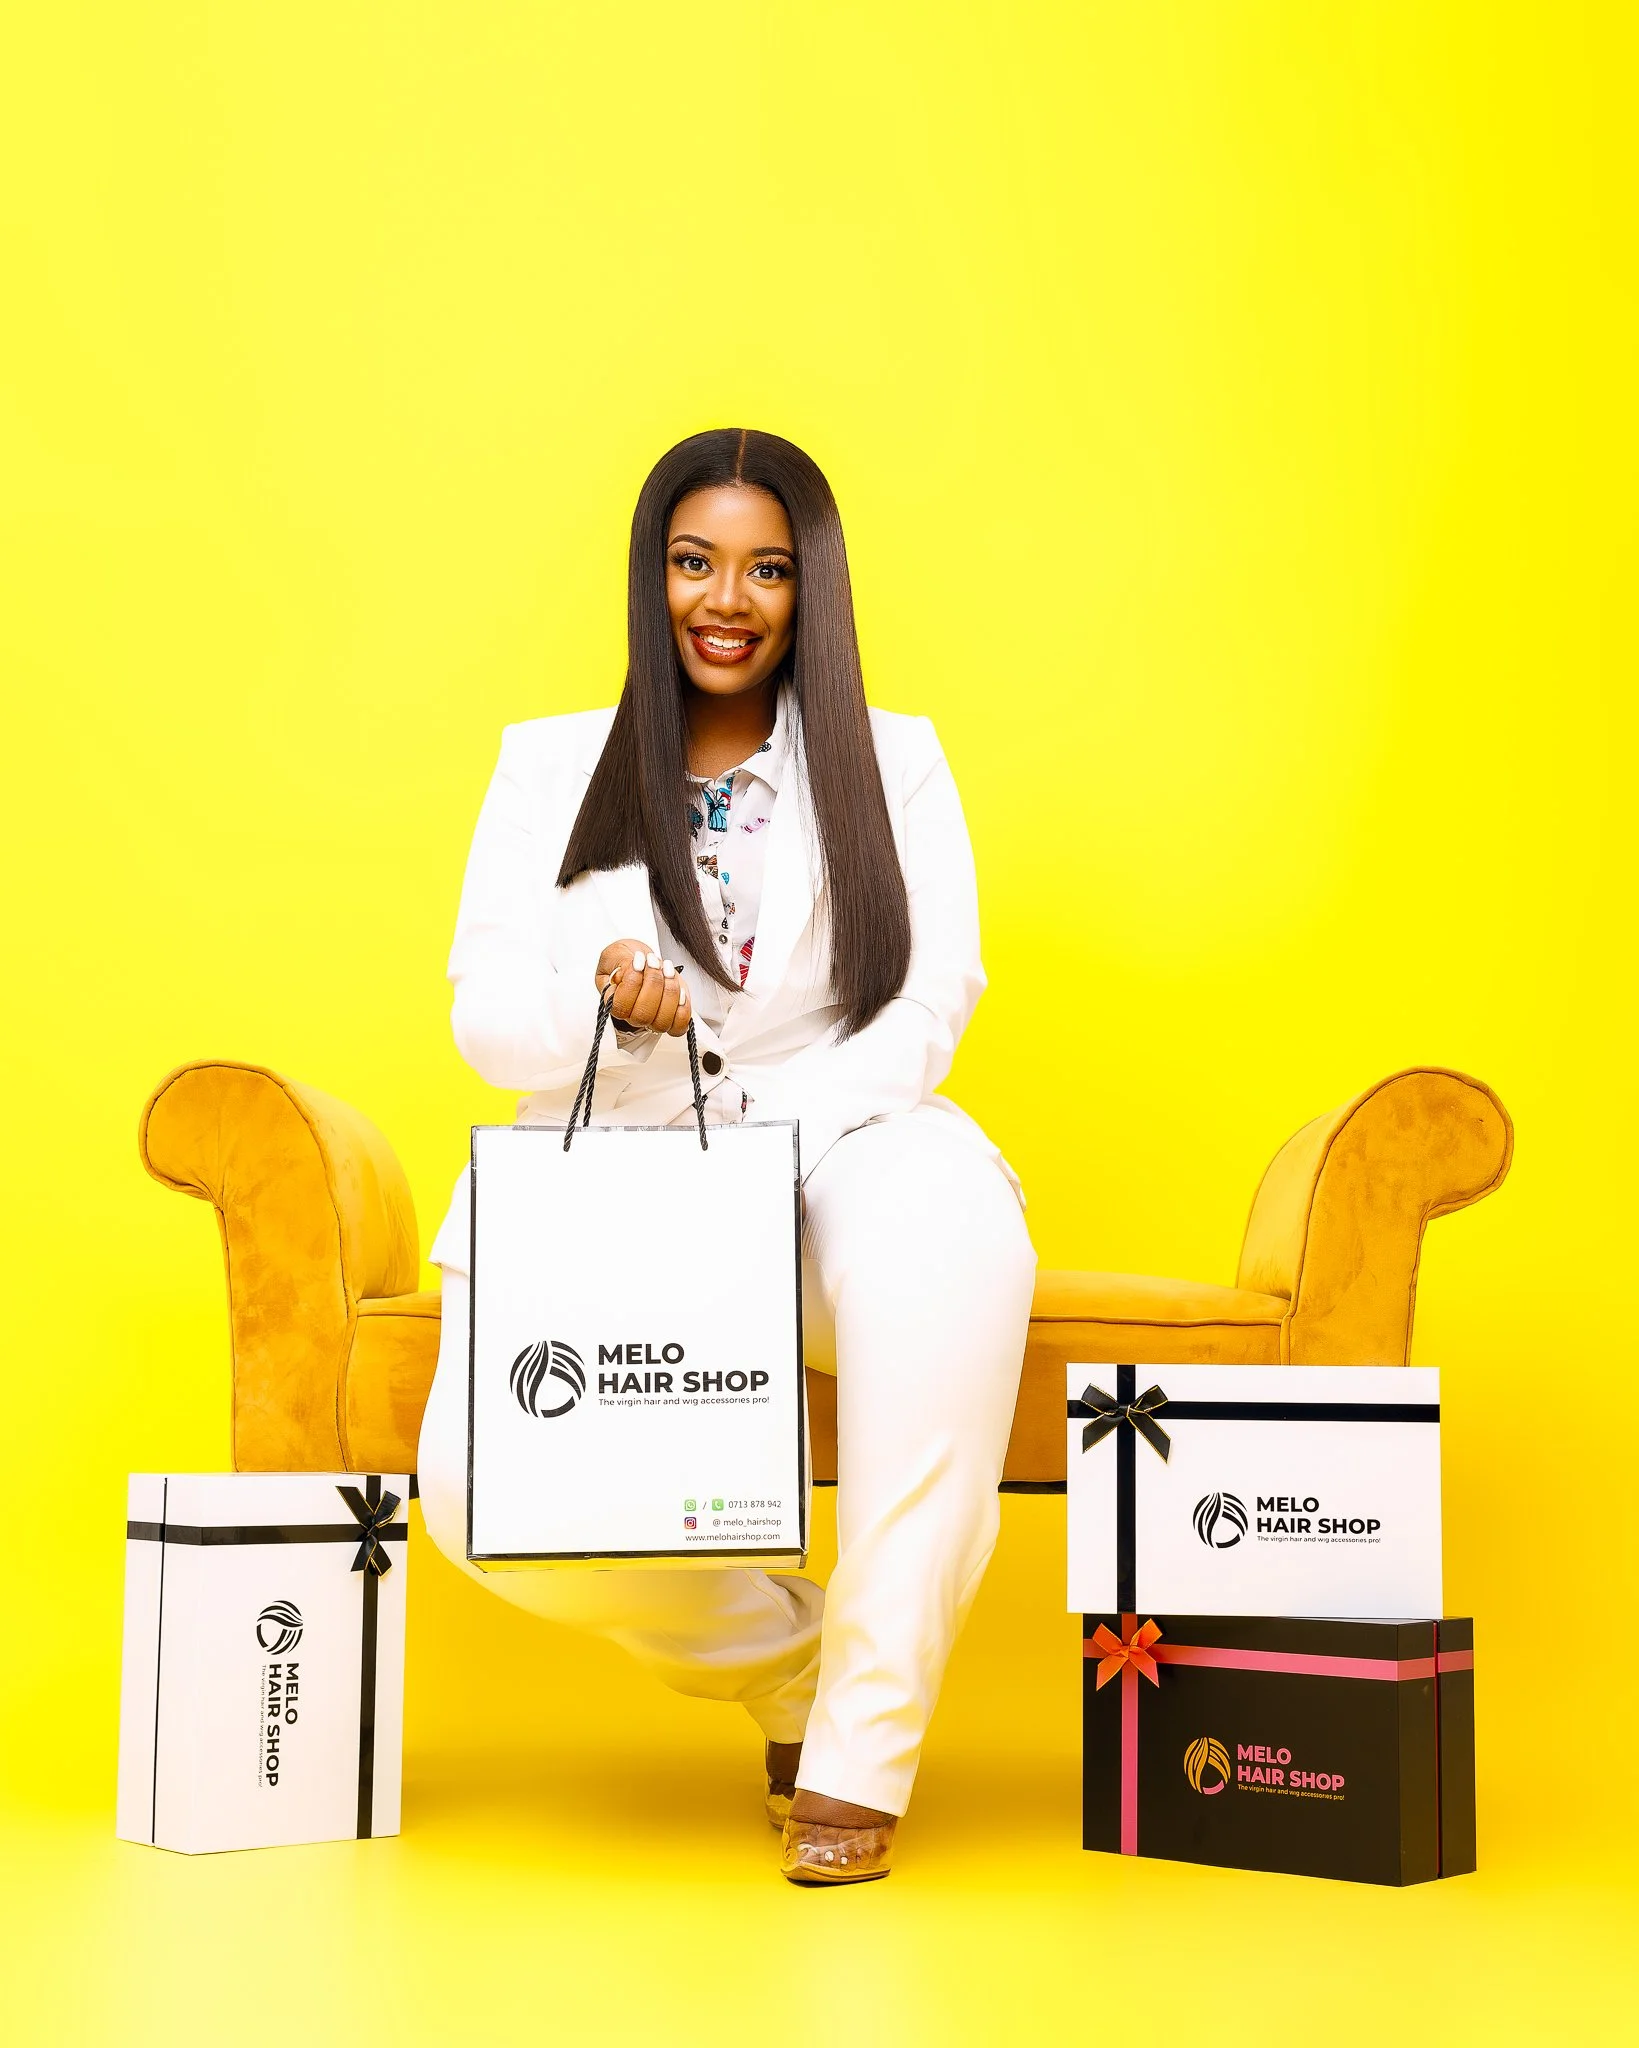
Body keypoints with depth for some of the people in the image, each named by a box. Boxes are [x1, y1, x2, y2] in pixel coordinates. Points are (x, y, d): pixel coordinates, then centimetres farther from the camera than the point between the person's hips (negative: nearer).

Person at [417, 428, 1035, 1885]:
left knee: (948, 1216, -38)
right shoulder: (550, 765, 14)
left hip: (835, 1158, -1)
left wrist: (755, 1129, -16)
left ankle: (864, 1738, -26)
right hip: (607, 1190, 1)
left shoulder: (893, 763, 12)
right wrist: (602, 995, -18)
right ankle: (787, 1657, 5)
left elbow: (927, 1009, 1)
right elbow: (486, 1016, 6)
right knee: (485, 1490, -26)